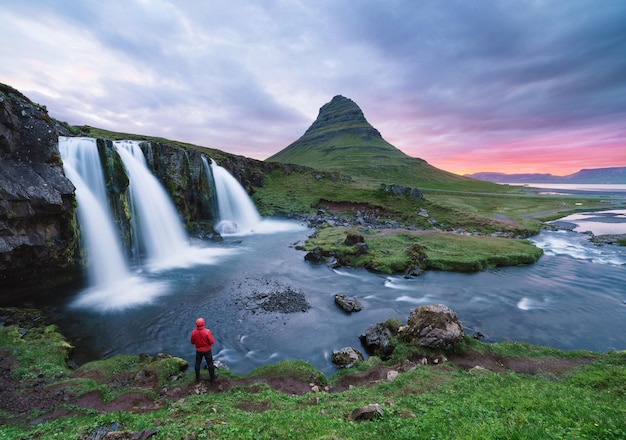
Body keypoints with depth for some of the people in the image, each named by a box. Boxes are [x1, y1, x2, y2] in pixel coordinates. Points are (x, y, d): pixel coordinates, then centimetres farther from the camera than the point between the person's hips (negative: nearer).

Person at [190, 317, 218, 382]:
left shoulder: (193, 332, -20)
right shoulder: (207, 331, -31)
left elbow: (192, 342, -4)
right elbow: (212, 341, -23)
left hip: (198, 350, 3)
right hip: (207, 350, -2)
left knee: (197, 363, 23)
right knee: (210, 363, 16)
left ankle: (197, 377, 39)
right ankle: (212, 377, 33)